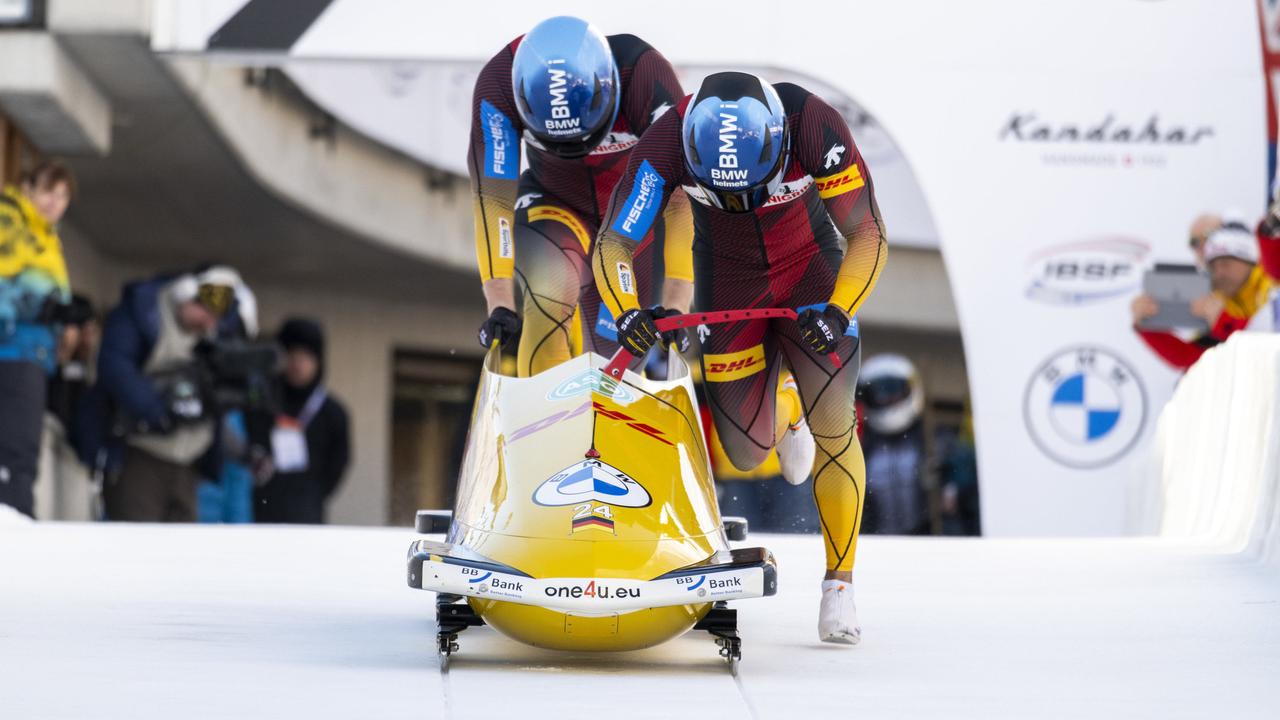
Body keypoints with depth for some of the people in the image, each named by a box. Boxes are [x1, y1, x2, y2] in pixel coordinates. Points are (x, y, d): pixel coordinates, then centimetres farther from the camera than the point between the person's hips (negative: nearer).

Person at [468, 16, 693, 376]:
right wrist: (499, 304, -35)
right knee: (551, 291, -31)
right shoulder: (499, 82, -29)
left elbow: (681, 200, -33)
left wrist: (674, 310, -40)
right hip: (554, 207, 0)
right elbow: (494, 198, -27)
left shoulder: (646, 74, -32)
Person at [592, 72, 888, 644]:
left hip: (812, 271, -1)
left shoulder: (814, 125, -32)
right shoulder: (668, 143, -30)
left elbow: (867, 237, -23)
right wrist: (626, 311, -43)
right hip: (727, 283, 1)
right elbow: (613, 246, -24)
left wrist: (838, 312, -37)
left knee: (832, 422, -16)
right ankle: (783, 414, 37)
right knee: (748, 453, -1)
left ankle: (839, 583, -2)